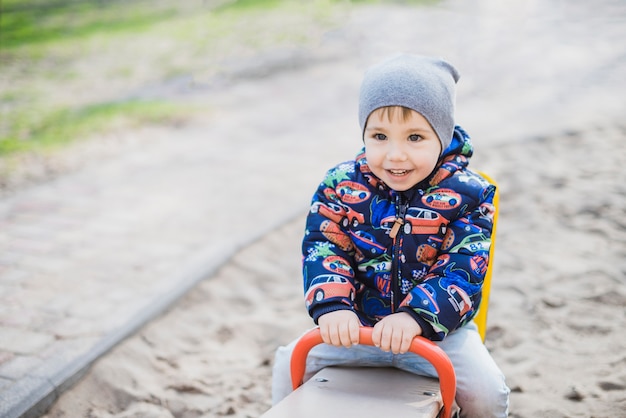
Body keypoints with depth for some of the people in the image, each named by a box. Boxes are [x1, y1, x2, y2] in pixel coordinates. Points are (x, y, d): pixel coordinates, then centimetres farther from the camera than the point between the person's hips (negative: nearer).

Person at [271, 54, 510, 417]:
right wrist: (331, 305, -31)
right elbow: (322, 248, -13)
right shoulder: (341, 186, -8)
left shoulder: (467, 195, -13)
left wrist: (416, 317, -35)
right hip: (356, 325, 2)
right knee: (290, 364, -6)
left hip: (437, 328, -1)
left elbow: (463, 270, -20)